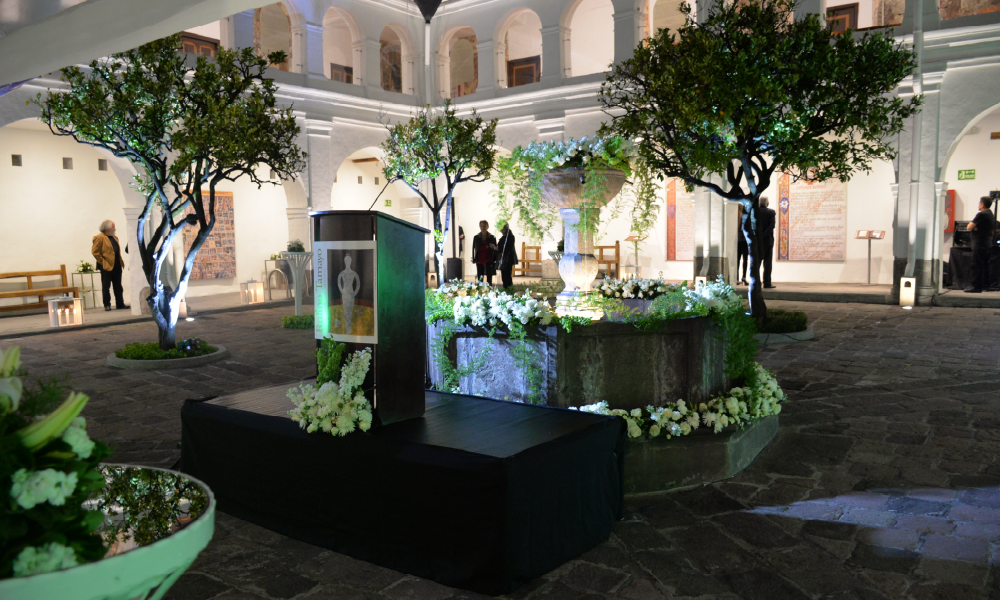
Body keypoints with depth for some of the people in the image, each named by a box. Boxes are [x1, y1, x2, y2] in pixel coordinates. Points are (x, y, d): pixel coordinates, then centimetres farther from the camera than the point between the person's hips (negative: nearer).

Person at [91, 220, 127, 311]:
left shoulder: (115, 237, 17)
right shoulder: (99, 238, -7)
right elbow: (94, 251, -11)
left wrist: (121, 261, 13)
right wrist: (102, 262, -12)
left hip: (117, 266, 7)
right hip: (107, 266, -7)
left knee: (118, 287, 10)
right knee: (106, 287, 1)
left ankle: (120, 304, 15)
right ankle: (107, 305, 6)